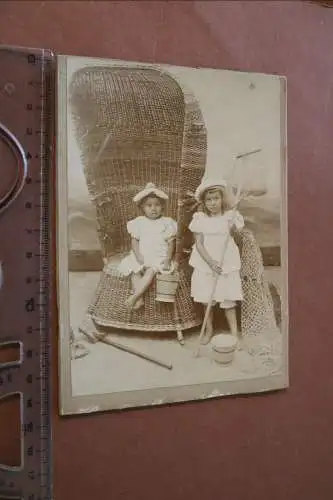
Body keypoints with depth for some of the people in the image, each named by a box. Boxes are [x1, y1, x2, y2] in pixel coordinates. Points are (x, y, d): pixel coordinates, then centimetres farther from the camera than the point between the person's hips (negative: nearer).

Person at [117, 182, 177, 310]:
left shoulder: (166, 222, 1)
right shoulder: (139, 222, 6)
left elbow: (171, 242, 1)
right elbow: (134, 240, 5)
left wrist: (168, 258, -11)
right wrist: (138, 255, -10)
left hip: (160, 258, -2)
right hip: (141, 257, 3)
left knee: (151, 270, -30)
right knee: (134, 270, -23)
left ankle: (135, 296, -32)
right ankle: (139, 298, -25)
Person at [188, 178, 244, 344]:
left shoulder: (230, 216, -3)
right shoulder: (200, 218, -4)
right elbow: (198, 243, -7)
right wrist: (210, 262, -17)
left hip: (227, 264, -1)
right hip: (205, 264, 1)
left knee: (228, 300, 2)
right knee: (207, 300, 9)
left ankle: (234, 332, 12)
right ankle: (209, 330, 27)